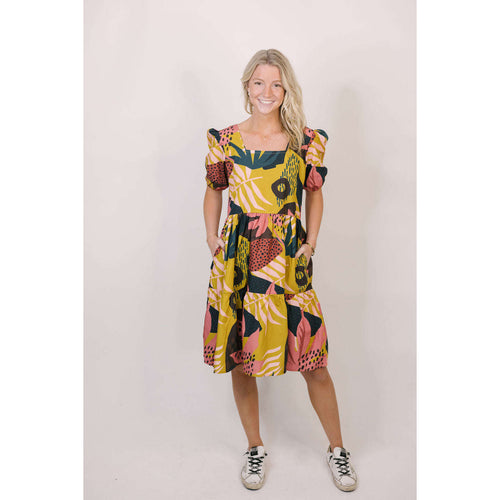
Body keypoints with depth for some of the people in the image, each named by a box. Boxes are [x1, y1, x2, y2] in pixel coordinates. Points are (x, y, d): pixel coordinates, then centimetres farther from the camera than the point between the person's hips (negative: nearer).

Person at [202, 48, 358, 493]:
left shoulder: (307, 141, 1)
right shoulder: (225, 140, 3)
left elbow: (315, 192, 12)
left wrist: (311, 241, 1)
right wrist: (212, 237, 4)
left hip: (289, 261, -1)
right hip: (236, 259, 2)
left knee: (314, 364, 3)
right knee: (239, 360, 9)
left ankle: (337, 448, 29)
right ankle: (255, 448, 33)